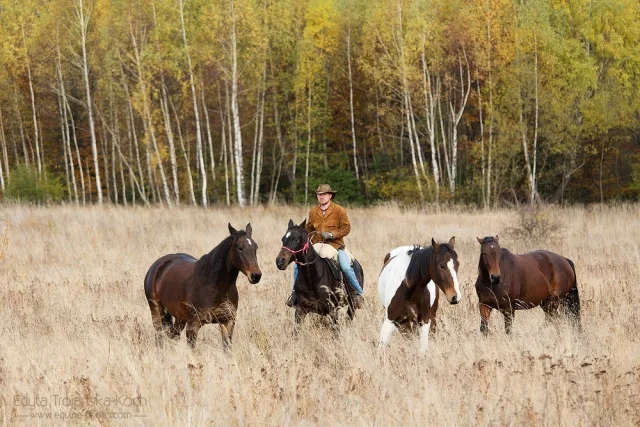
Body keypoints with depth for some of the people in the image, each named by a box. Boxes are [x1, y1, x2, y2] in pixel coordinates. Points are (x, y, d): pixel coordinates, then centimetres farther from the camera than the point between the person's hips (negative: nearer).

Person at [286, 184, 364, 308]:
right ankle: (295, 292, 7)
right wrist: (311, 239, 5)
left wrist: (332, 234, -18)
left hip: (335, 245, -4)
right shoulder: (313, 212, 8)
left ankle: (358, 293, -7)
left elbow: (346, 228, -5)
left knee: (346, 267, -25)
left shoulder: (339, 210, -3)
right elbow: (309, 229, 22)